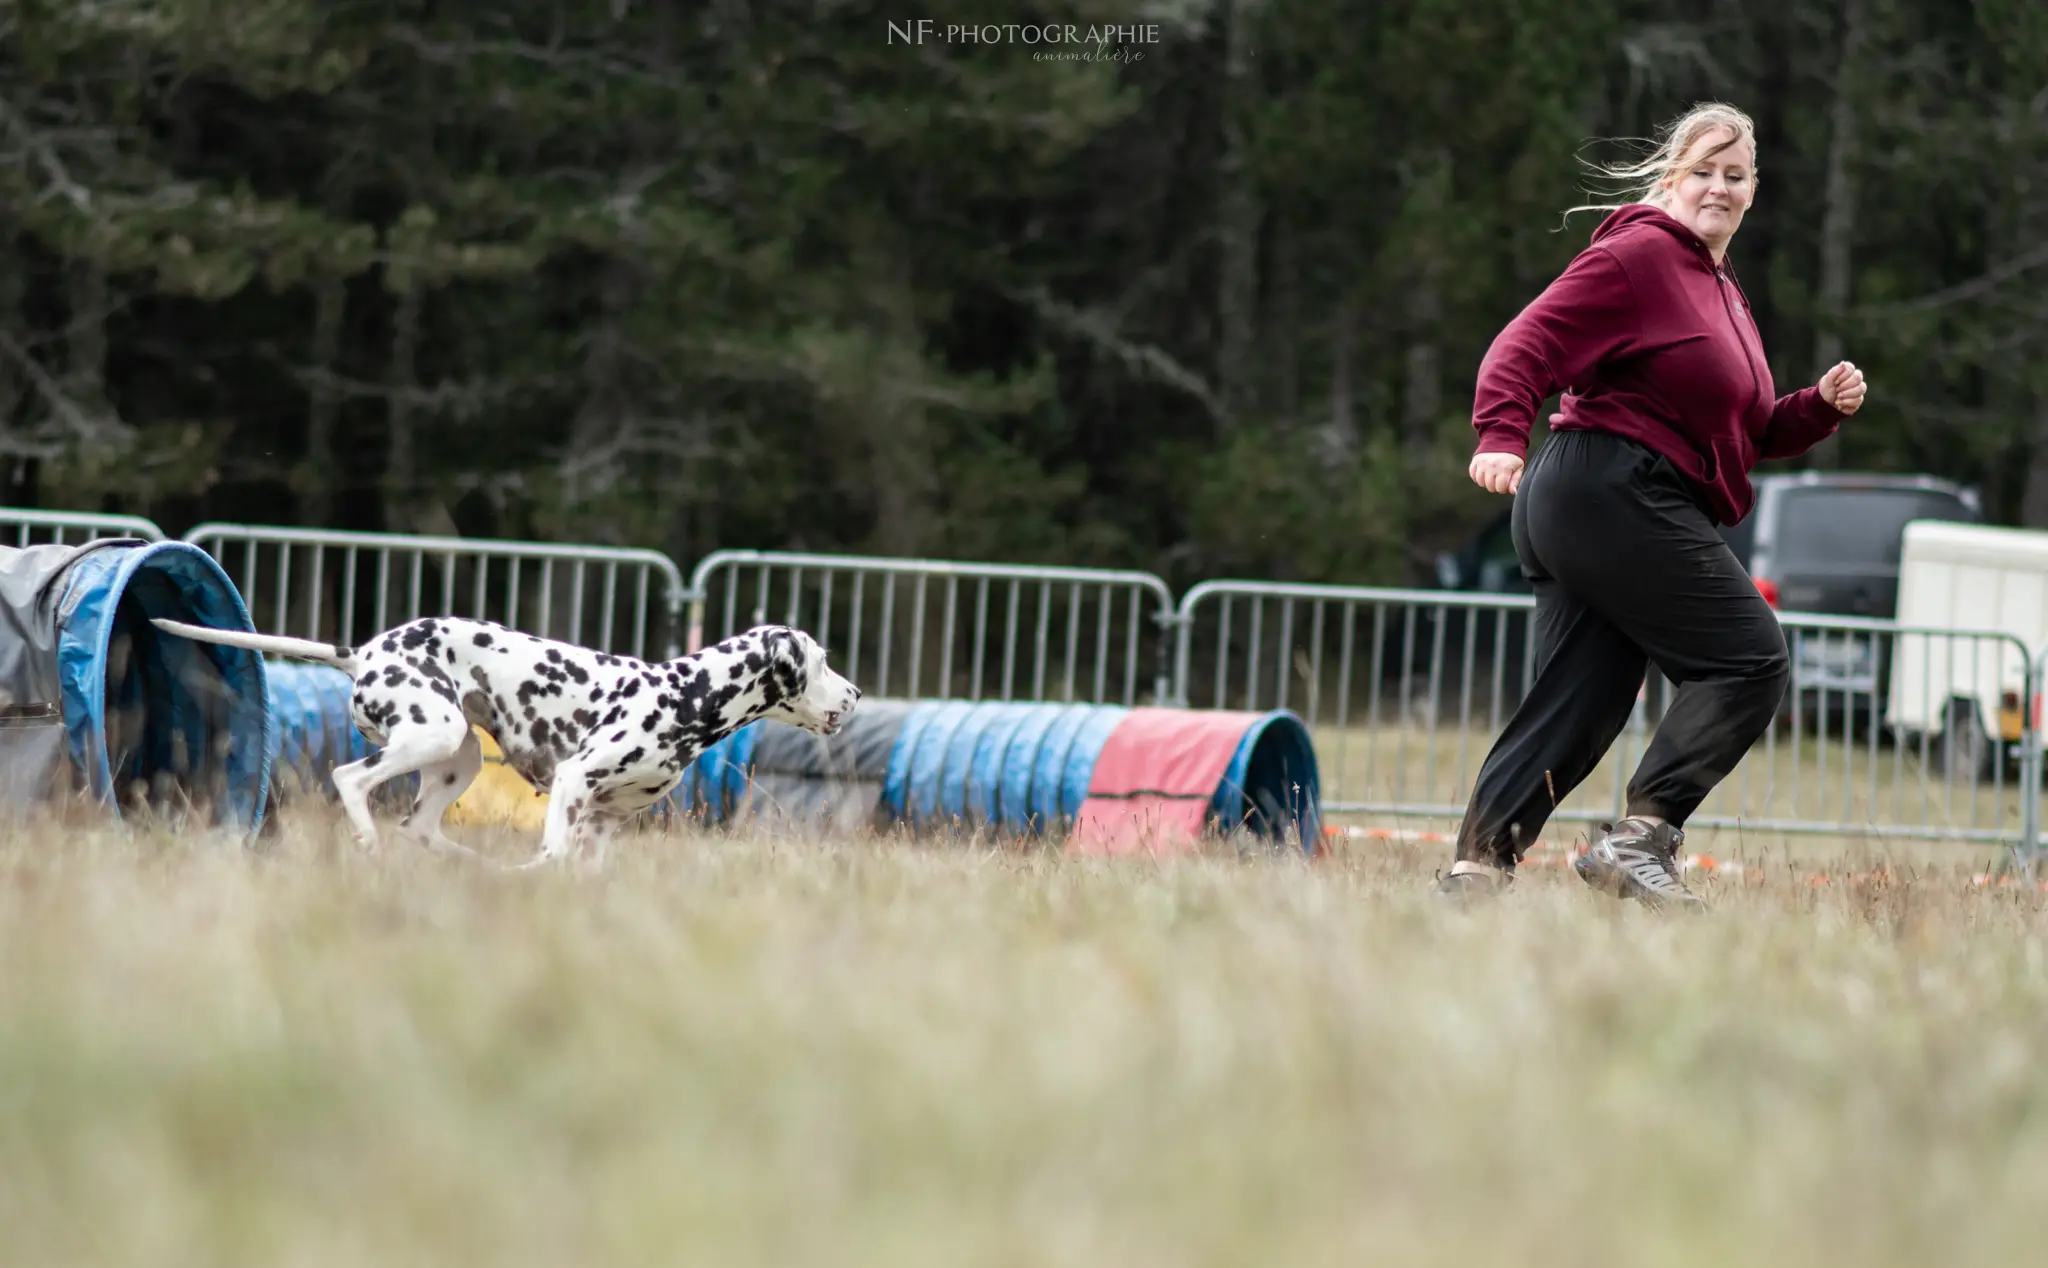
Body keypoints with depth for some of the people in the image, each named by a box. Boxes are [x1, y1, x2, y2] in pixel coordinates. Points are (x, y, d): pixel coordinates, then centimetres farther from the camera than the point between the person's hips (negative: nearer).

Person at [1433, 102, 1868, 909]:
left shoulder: (1722, 293, 26)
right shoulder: (1640, 254, -6)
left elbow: (1743, 435, 30)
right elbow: (1529, 342, -16)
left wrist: (1821, 406, 13)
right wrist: (1502, 434, -31)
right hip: (1615, 498, -10)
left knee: (1578, 702, 4)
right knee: (1750, 660, -9)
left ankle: (1478, 862, -2)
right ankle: (1639, 837, -14)